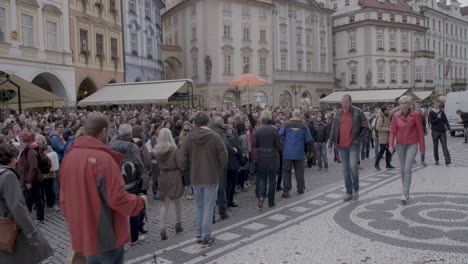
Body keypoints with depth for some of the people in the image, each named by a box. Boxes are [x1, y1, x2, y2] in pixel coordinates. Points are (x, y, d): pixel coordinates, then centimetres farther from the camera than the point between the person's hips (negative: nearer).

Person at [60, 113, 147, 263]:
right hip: (105, 235, -7)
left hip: (81, 233, 7)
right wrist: (140, 202, -5)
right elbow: (118, 199, -22)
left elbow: (64, 197, 10)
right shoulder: (103, 158, -22)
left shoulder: (69, 156, 1)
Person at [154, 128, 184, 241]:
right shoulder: (174, 148, -12)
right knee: (178, 202, 16)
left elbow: (158, 162, 2)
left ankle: (163, 228, -1)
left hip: (163, 176, 3)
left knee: (164, 204, 8)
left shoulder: (157, 150, -3)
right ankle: (178, 225, 29)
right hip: (175, 175, -2)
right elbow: (179, 163, -8)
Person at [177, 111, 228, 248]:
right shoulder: (215, 137, -13)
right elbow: (223, 157, -10)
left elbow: (181, 159, -7)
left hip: (195, 177, 3)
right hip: (211, 177, -3)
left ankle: (199, 234, 25)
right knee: (208, 207, 5)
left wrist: (189, 170, 9)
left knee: (198, 205, 18)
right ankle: (206, 237, 8)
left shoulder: (189, 137, -6)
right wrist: (219, 170, 8)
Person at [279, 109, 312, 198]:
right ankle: (300, 189, 20)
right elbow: (309, 140, 3)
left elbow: (279, 136, -2)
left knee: (286, 171, 4)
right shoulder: (304, 126, 0)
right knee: (299, 171, 11)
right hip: (299, 153, 1)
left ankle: (286, 190, -2)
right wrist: (308, 150, 17)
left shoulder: (286, 125, -3)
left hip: (287, 152, -1)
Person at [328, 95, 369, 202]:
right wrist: (331, 143, 6)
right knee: (345, 169, 8)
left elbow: (366, 127, -2)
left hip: (353, 145, -4)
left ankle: (356, 189, 10)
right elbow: (333, 129, 11)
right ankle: (349, 192, 17)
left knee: (353, 166, -13)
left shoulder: (357, 112, -4)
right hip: (342, 145, 4)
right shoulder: (338, 113, 8)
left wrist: (359, 139, -9)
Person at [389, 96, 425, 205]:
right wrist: (391, 145, -14)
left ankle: (404, 194, -12)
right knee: (402, 169, 11)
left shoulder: (416, 115, -10)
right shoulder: (396, 116, -4)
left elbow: (420, 131, -5)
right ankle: (407, 192, 28)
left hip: (412, 145, -3)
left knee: (407, 169, -14)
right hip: (400, 144, 3)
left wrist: (422, 146, -2)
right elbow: (393, 131, -2)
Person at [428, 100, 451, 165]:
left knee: (444, 145, -6)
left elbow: (445, 120, 4)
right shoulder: (431, 112, 0)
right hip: (435, 131, -1)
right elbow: (431, 121, -8)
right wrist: (438, 118, -18)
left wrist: (448, 127, -9)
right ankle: (436, 160, 16)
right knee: (435, 146, 6)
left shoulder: (442, 112, 9)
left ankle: (447, 160, -12)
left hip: (442, 131, 1)